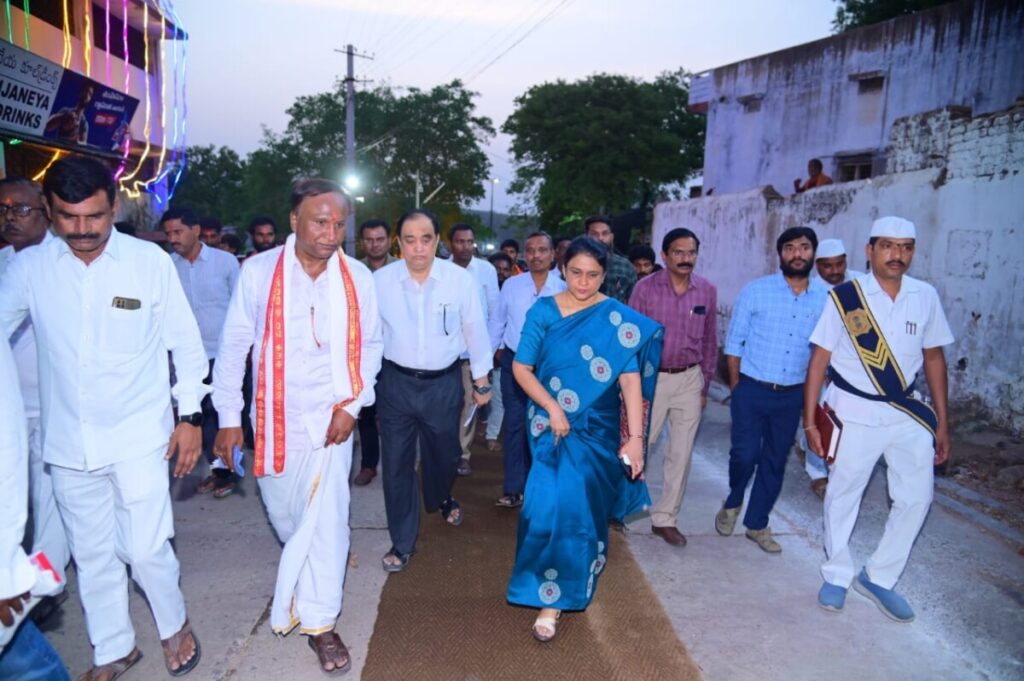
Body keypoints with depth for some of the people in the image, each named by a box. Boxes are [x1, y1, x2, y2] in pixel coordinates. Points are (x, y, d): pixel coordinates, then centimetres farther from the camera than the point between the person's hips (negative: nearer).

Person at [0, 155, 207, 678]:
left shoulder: (150, 260, -7)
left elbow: (186, 343, -1)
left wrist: (191, 416, -2)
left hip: (139, 436, -2)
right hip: (68, 442, 3)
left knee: (146, 549, 0)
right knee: (91, 555, 15)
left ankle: (174, 625, 30)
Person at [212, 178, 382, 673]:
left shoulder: (357, 277, -5)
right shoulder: (258, 272, -9)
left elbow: (370, 345, 3)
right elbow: (234, 347, -2)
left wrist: (352, 405, -7)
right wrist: (229, 418, -2)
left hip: (331, 418, 0)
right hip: (274, 417, 0)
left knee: (327, 519, -1)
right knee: (284, 515, 16)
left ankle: (318, 621, 17)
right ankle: (307, 588, 49)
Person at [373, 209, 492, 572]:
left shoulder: (461, 279, -11)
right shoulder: (380, 280, -10)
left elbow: (475, 331, 0)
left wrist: (481, 379, 6)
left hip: (444, 383, 1)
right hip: (396, 382, 0)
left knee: (443, 454, 20)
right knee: (396, 463, 5)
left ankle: (441, 499, 55)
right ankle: (402, 542, 23)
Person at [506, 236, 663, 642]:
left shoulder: (619, 320, -8)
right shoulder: (544, 311, -4)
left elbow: (632, 380, -15)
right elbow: (521, 368, -4)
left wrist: (635, 436, -22)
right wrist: (551, 407, -16)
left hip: (596, 430, -1)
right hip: (551, 425, 1)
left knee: (582, 505, 4)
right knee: (554, 503, 1)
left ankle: (551, 597, 23)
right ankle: (553, 594, 26)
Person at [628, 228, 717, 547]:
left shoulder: (708, 291, 0)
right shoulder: (645, 288, -9)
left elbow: (710, 341, 7)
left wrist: (705, 386, 9)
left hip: (689, 380, 3)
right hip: (650, 378, -3)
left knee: (681, 453, 8)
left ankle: (665, 518, 22)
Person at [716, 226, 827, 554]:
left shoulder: (826, 297, 0)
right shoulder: (755, 291, -6)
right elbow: (734, 342, -1)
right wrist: (736, 386, -1)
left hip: (792, 395, 3)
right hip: (752, 390, -2)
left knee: (775, 461, 11)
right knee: (745, 455, -4)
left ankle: (757, 524, 29)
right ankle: (733, 503, 27)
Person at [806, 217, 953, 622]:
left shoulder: (926, 297, -1)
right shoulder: (844, 297, -12)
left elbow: (934, 358, 8)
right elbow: (819, 360, -7)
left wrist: (942, 423, 8)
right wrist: (810, 422, -7)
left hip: (909, 414, 4)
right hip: (854, 413, -3)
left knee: (917, 498, 5)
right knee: (843, 497, 9)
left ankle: (878, 577, 25)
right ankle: (836, 576, 30)